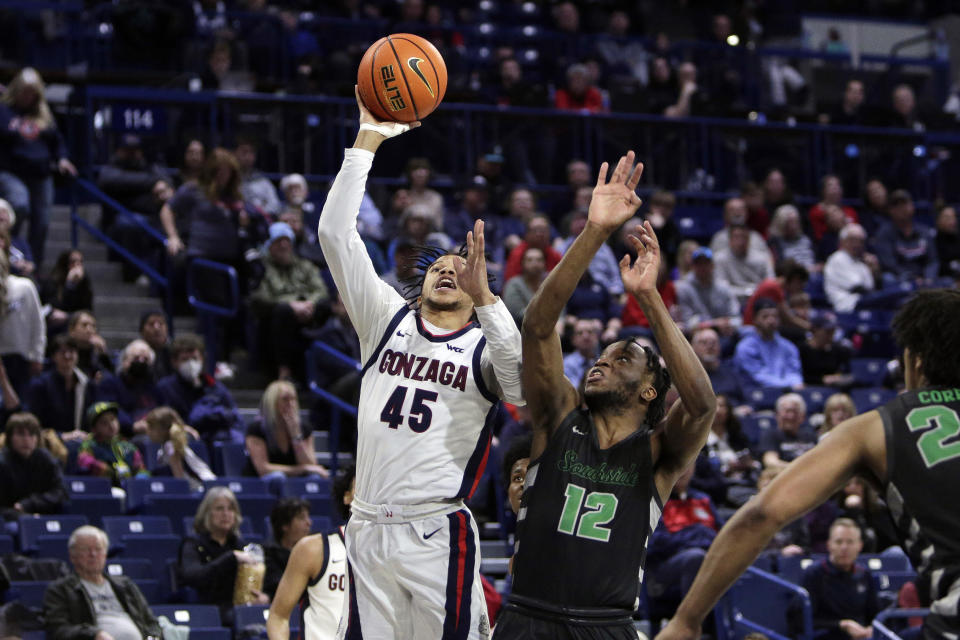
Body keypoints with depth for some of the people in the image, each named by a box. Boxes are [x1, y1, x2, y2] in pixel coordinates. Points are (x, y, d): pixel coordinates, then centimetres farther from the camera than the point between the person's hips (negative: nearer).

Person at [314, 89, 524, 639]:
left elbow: (526, 386, -19)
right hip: (369, 530, 3)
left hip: (438, 535, -3)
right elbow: (336, 234, 6)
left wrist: (484, 297, -26)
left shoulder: (485, 345, 5)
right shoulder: (389, 320, 13)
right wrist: (368, 139, 1)